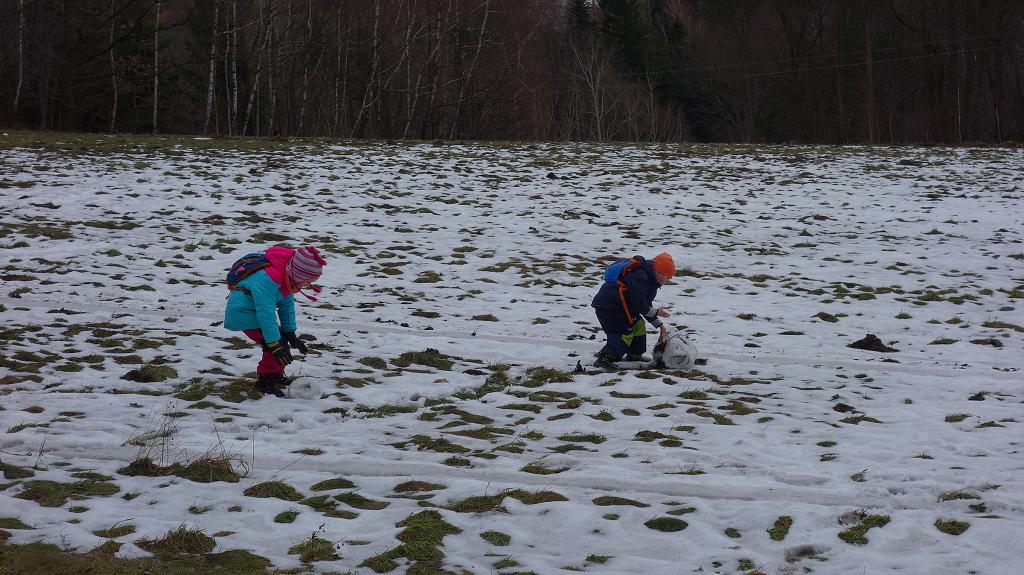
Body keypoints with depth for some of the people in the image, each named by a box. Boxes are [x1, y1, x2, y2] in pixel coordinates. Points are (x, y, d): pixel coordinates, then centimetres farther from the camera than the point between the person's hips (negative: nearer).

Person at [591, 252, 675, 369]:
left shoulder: (649, 278, 14)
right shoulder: (639, 277, -21)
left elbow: (645, 306, 18)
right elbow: (638, 305, -22)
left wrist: (660, 325, 15)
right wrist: (656, 312, -9)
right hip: (607, 306, -11)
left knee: (638, 324, 17)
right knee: (624, 332, -16)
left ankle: (635, 357, 26)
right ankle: (604, 358, -25)